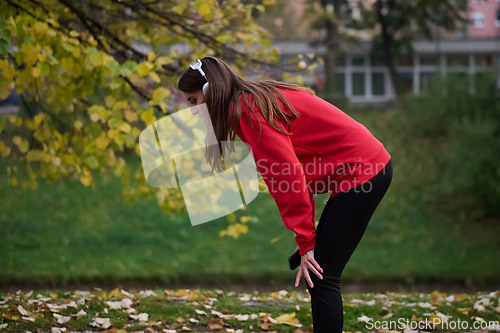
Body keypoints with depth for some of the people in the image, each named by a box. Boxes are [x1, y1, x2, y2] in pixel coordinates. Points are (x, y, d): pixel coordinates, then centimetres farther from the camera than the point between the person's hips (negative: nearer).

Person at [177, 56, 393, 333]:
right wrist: (305, 232, 10)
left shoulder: (250, 110, -15)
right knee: (317, 270, 15)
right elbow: (291, 171, 14)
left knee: (320, 277, -11)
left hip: (363, 173, -10)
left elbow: (288, 177, -19)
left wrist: (305, 243, -15)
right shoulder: (258, 100, 14)